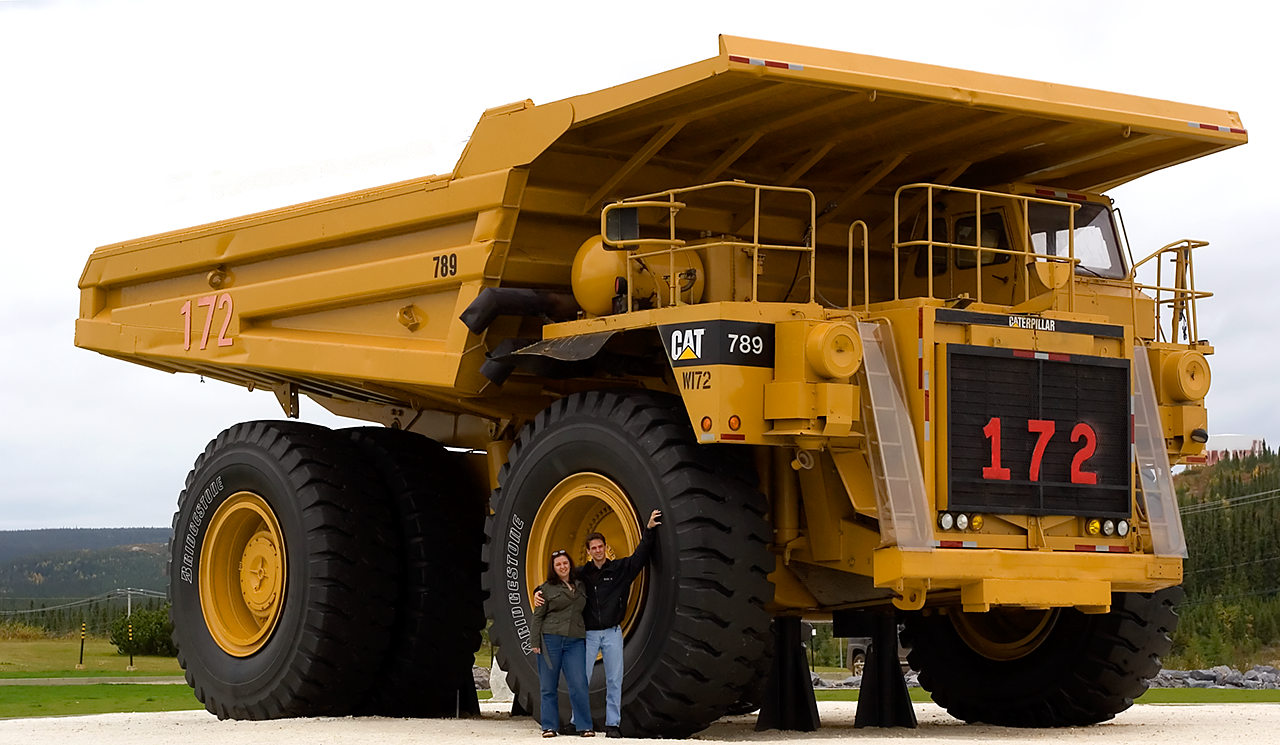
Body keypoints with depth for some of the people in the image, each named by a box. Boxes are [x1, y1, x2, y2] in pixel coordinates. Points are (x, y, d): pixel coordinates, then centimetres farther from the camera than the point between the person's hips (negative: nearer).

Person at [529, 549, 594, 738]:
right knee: (549, 686, 2)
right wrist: (535, 642, -3)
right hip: (550, 639, -2)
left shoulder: (580, 586, 16)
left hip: (575, 641, 2)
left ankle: (584, 726, -3)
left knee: (578, 684, -8)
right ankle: (549, 726, 8)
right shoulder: (547, 589, 4)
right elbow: (537, 616, 3)